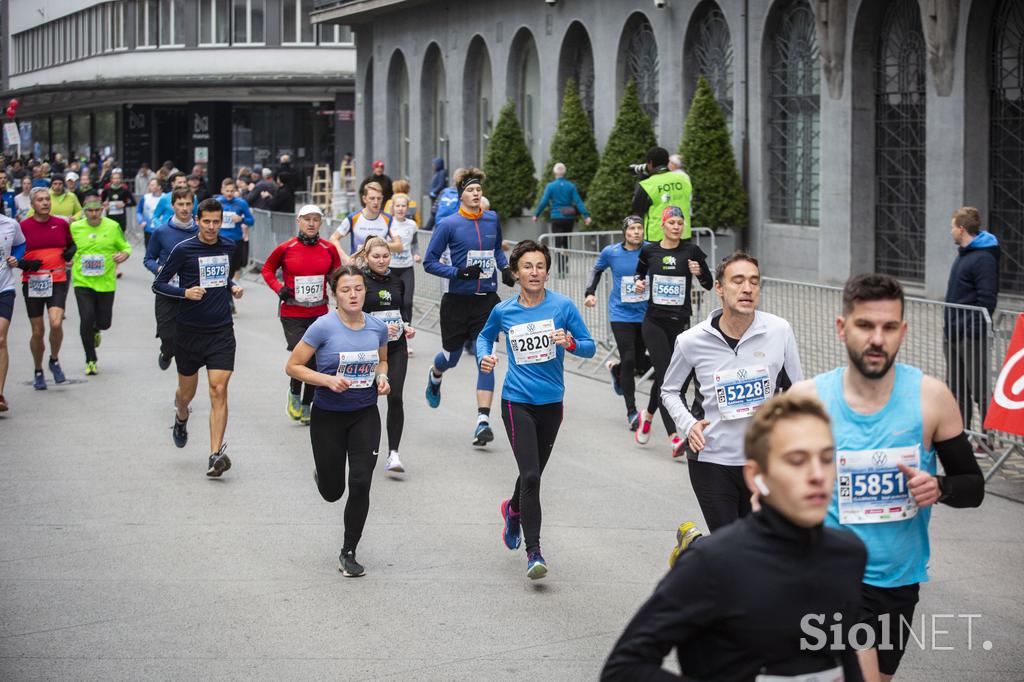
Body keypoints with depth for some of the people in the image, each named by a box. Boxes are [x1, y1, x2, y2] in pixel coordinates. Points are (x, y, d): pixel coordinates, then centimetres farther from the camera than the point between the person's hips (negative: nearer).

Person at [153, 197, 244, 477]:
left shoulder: (228, 246, 6)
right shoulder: (183, 249, -8)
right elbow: (158, 284, -4)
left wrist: (232, 286, 6)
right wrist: (185, 292, -20)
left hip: (221, 331, 2)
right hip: (189, 331, -2)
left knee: (219, 389, -12)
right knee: (187, 391, 13)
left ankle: (216, 455, -17)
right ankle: (181, 419, 50)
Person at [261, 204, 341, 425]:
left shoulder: (329, 249, -1)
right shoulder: (285, 248, -7)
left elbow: (337, 273, 16)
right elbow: (267, 269, 8)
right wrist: (278, 288, -7)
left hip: (319, 313, 3)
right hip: (292, 314, -3)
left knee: (316, 361, 7)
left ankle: (307, 405, 24)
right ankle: (294, 393, 13)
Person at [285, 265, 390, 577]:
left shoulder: (377, 327, -3)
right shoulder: (324, 327, -16)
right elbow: (293, 366, -10)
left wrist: (382, 377, -5)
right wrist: (328, 379, -23)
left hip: (365, 415, 2)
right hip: (328, 416, -2)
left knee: (360, 484, -10)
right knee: (332, 492, 8)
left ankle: (348, 552, 7)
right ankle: (323, 476, 48)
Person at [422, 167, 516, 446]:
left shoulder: (492, 219, 6)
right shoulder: (448, 224, -7)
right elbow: (430, 262, -5)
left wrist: (505, 268, 7)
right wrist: (459, 272, -18)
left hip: (487, 300, 2)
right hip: (457, 300, -2)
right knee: (452, 356, 14)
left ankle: (483, 421, -10)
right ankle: (435, 376, 52)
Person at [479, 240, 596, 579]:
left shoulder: (562, 306, -5)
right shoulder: (503, 311, -1)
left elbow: (590, 347, 0)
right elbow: (485, 336, 19)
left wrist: (570, 343, -21)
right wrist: (484, 357, -2)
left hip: (551, 403, 2)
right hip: (517, 401, -2)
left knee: (533, 473, 17)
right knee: (530, 475, -15)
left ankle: (513, 508, 51)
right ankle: (533, 552, -10)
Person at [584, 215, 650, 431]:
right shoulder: (610, 252, -5)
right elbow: (597, 270, 14)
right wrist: (590, 292, 3)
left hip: (645, 314, 2)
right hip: (621, 314, -2)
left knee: (639, 361, 12)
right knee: (629, 360, -11)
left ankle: (616, 370, 49)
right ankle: (631, 412, -1)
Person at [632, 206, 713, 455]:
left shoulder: (691, 250, -2)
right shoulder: (649, 251, 1)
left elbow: (709, 284, 2)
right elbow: (640, 272, 23)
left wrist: (699, 272, -18)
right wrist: (639, 284, 2)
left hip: (681, 322, 1)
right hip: (654, 322, -1)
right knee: (665, 376, -12)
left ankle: (648, 415, 38)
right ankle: (673, 437, -15)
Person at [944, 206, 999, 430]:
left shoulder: (984, 259, -15)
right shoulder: (962, 255, 15)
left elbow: (986, 301, -20)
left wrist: (971, 330, -23)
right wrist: (949, 327, 15)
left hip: (971, 336, -10)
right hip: (954, 334, 10)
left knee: (979, 389, -6)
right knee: (956, 388, 15)